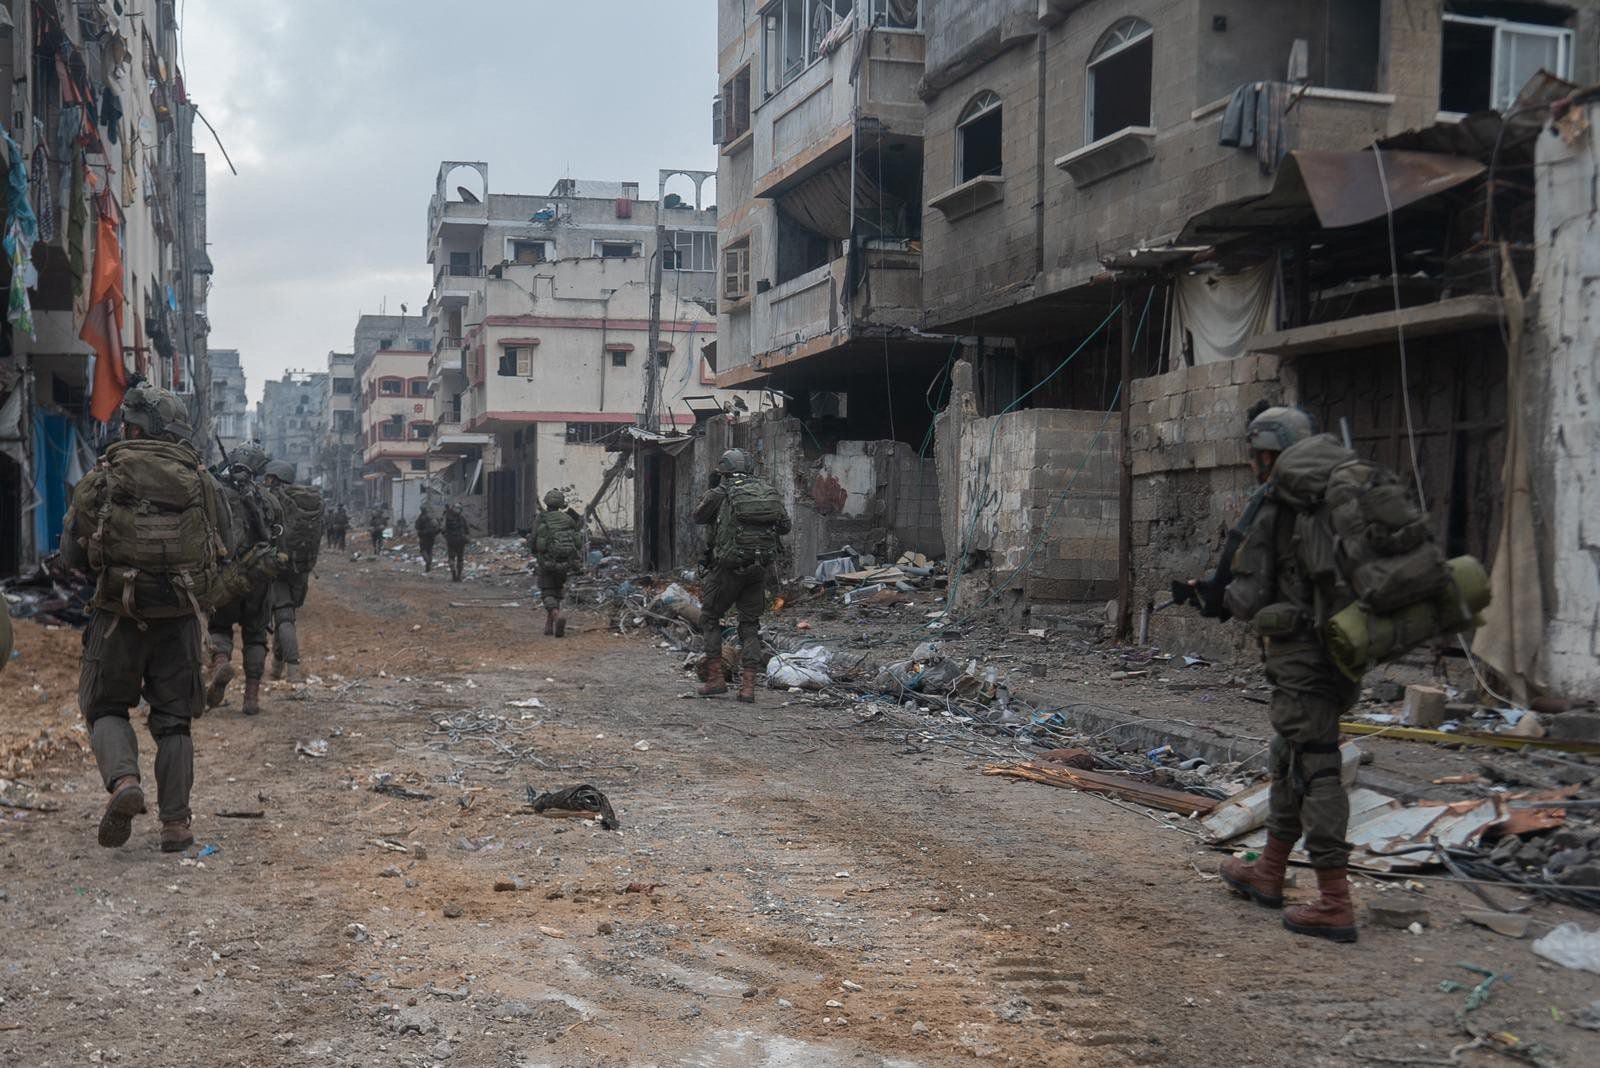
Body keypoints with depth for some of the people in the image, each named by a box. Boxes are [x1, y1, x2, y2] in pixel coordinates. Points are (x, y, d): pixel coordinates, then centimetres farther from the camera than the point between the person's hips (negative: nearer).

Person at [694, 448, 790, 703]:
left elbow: (698, 516, 11)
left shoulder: (720, 493, -6)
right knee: (750, 624, 12)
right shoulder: (768, 489, 5)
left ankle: (716, 678, 8)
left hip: (729, 567, -4)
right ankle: (748, 686, 6)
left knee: (710, 617, 13)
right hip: (760, 567, 4)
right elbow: (785, 526, 11)